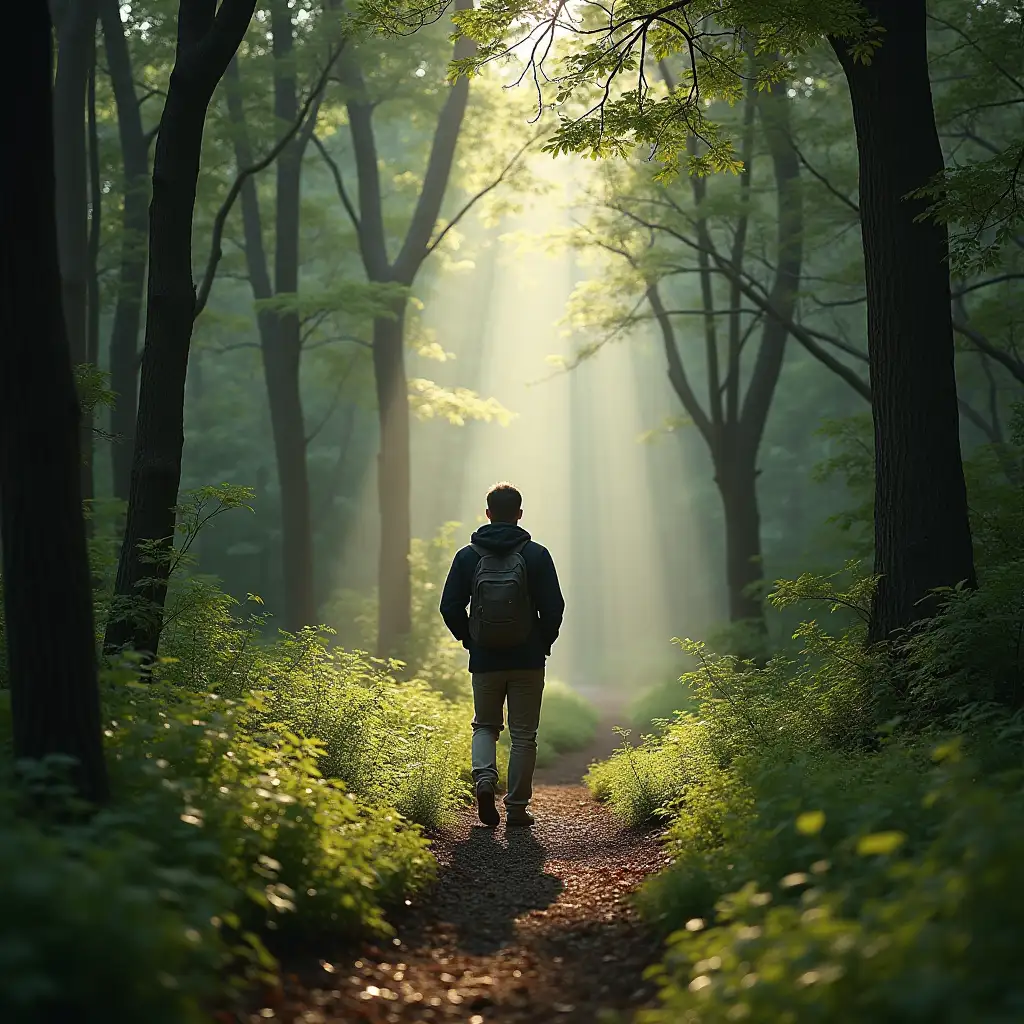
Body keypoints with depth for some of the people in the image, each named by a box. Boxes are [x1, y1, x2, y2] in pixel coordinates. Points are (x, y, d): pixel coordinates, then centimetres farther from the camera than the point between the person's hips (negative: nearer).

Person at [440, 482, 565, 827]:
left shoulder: (468, 556, -1)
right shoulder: (536, 554, -4)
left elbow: (450, 608, -1)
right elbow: (553, 607, -7)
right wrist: (544, 643, 9)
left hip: (484, 660, 1)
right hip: (528, 660, -1)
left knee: (485, 725, 18)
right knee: (523, 734, 8)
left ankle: (484, 778, -8)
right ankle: (517, 808, 8)